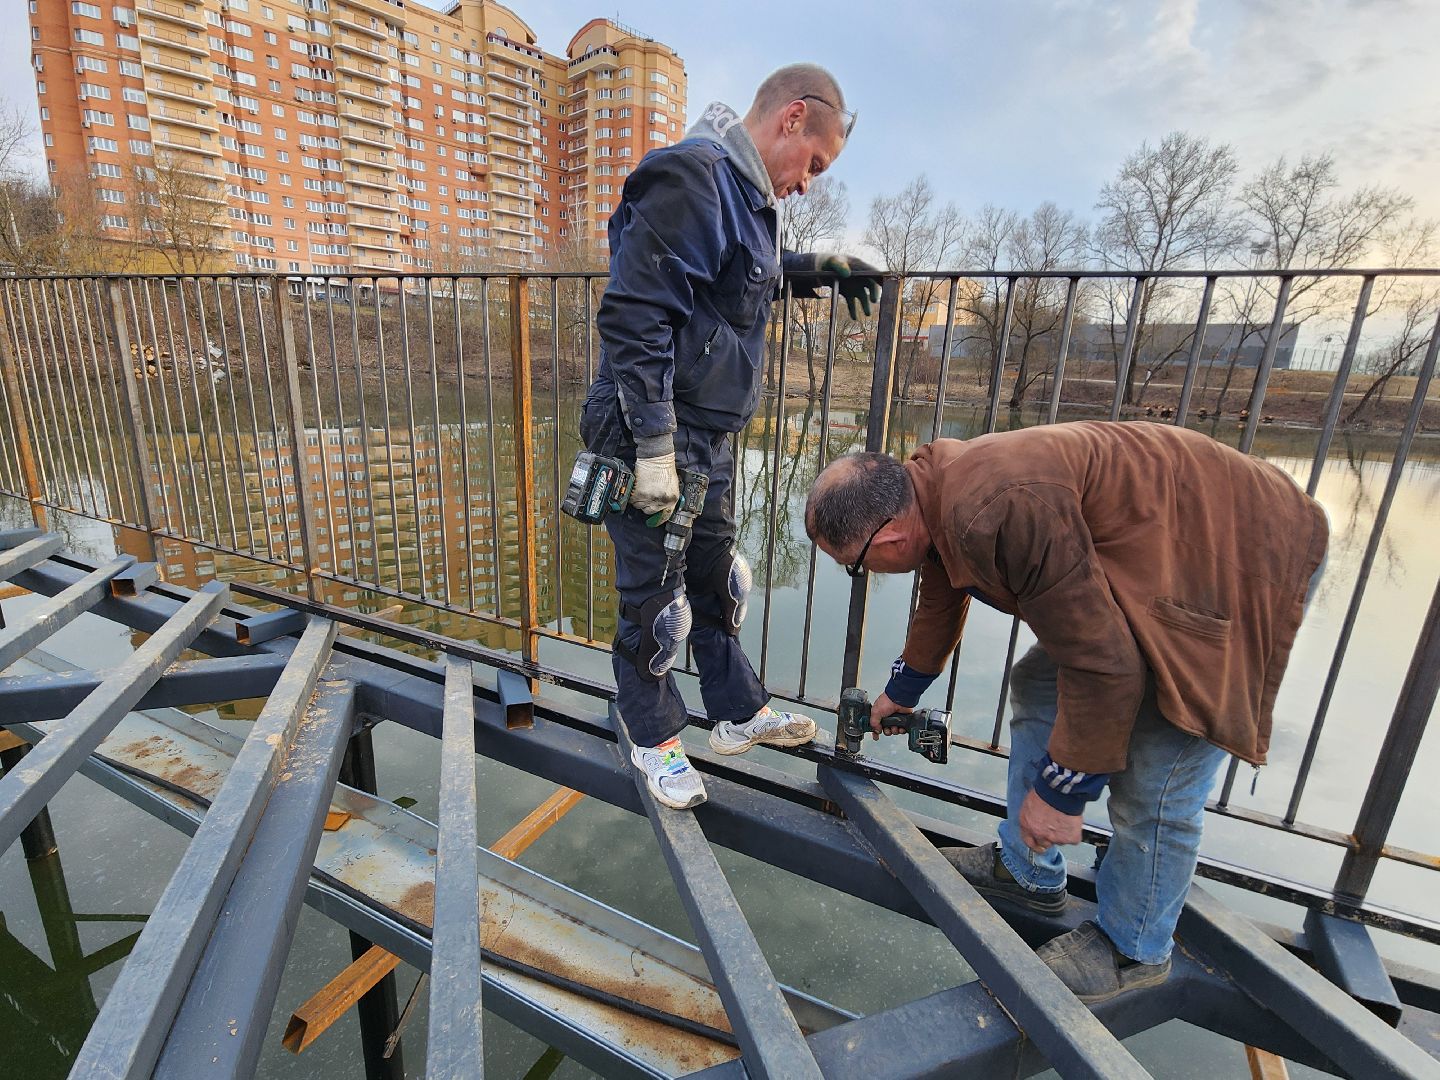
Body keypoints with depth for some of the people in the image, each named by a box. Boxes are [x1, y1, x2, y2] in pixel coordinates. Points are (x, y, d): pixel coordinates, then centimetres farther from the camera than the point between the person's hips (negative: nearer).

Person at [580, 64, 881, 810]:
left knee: (715, 579, 19)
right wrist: (654, 446, -24)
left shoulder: (739, 189, 16)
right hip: (656, 440, -10)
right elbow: (635, 314, -23)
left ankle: (739, 714, 38)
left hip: (707, 440, 10)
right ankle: (653, 740, 27)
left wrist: (808, 266, 22)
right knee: (655, 600, 5)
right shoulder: (692, 174, -15)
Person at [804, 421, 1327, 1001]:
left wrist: (1060, 792, -15)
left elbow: (1105, 669, -30)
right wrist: (901, 690, 31)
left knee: (1151, 783, -6)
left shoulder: (1001, 513, -37)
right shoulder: (929, 486, -4)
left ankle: (1133, 949, 21)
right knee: (1038, 687, 11)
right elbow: (940, 599, 16)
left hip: (1245, 556, -9)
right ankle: (1026, 870, 28)